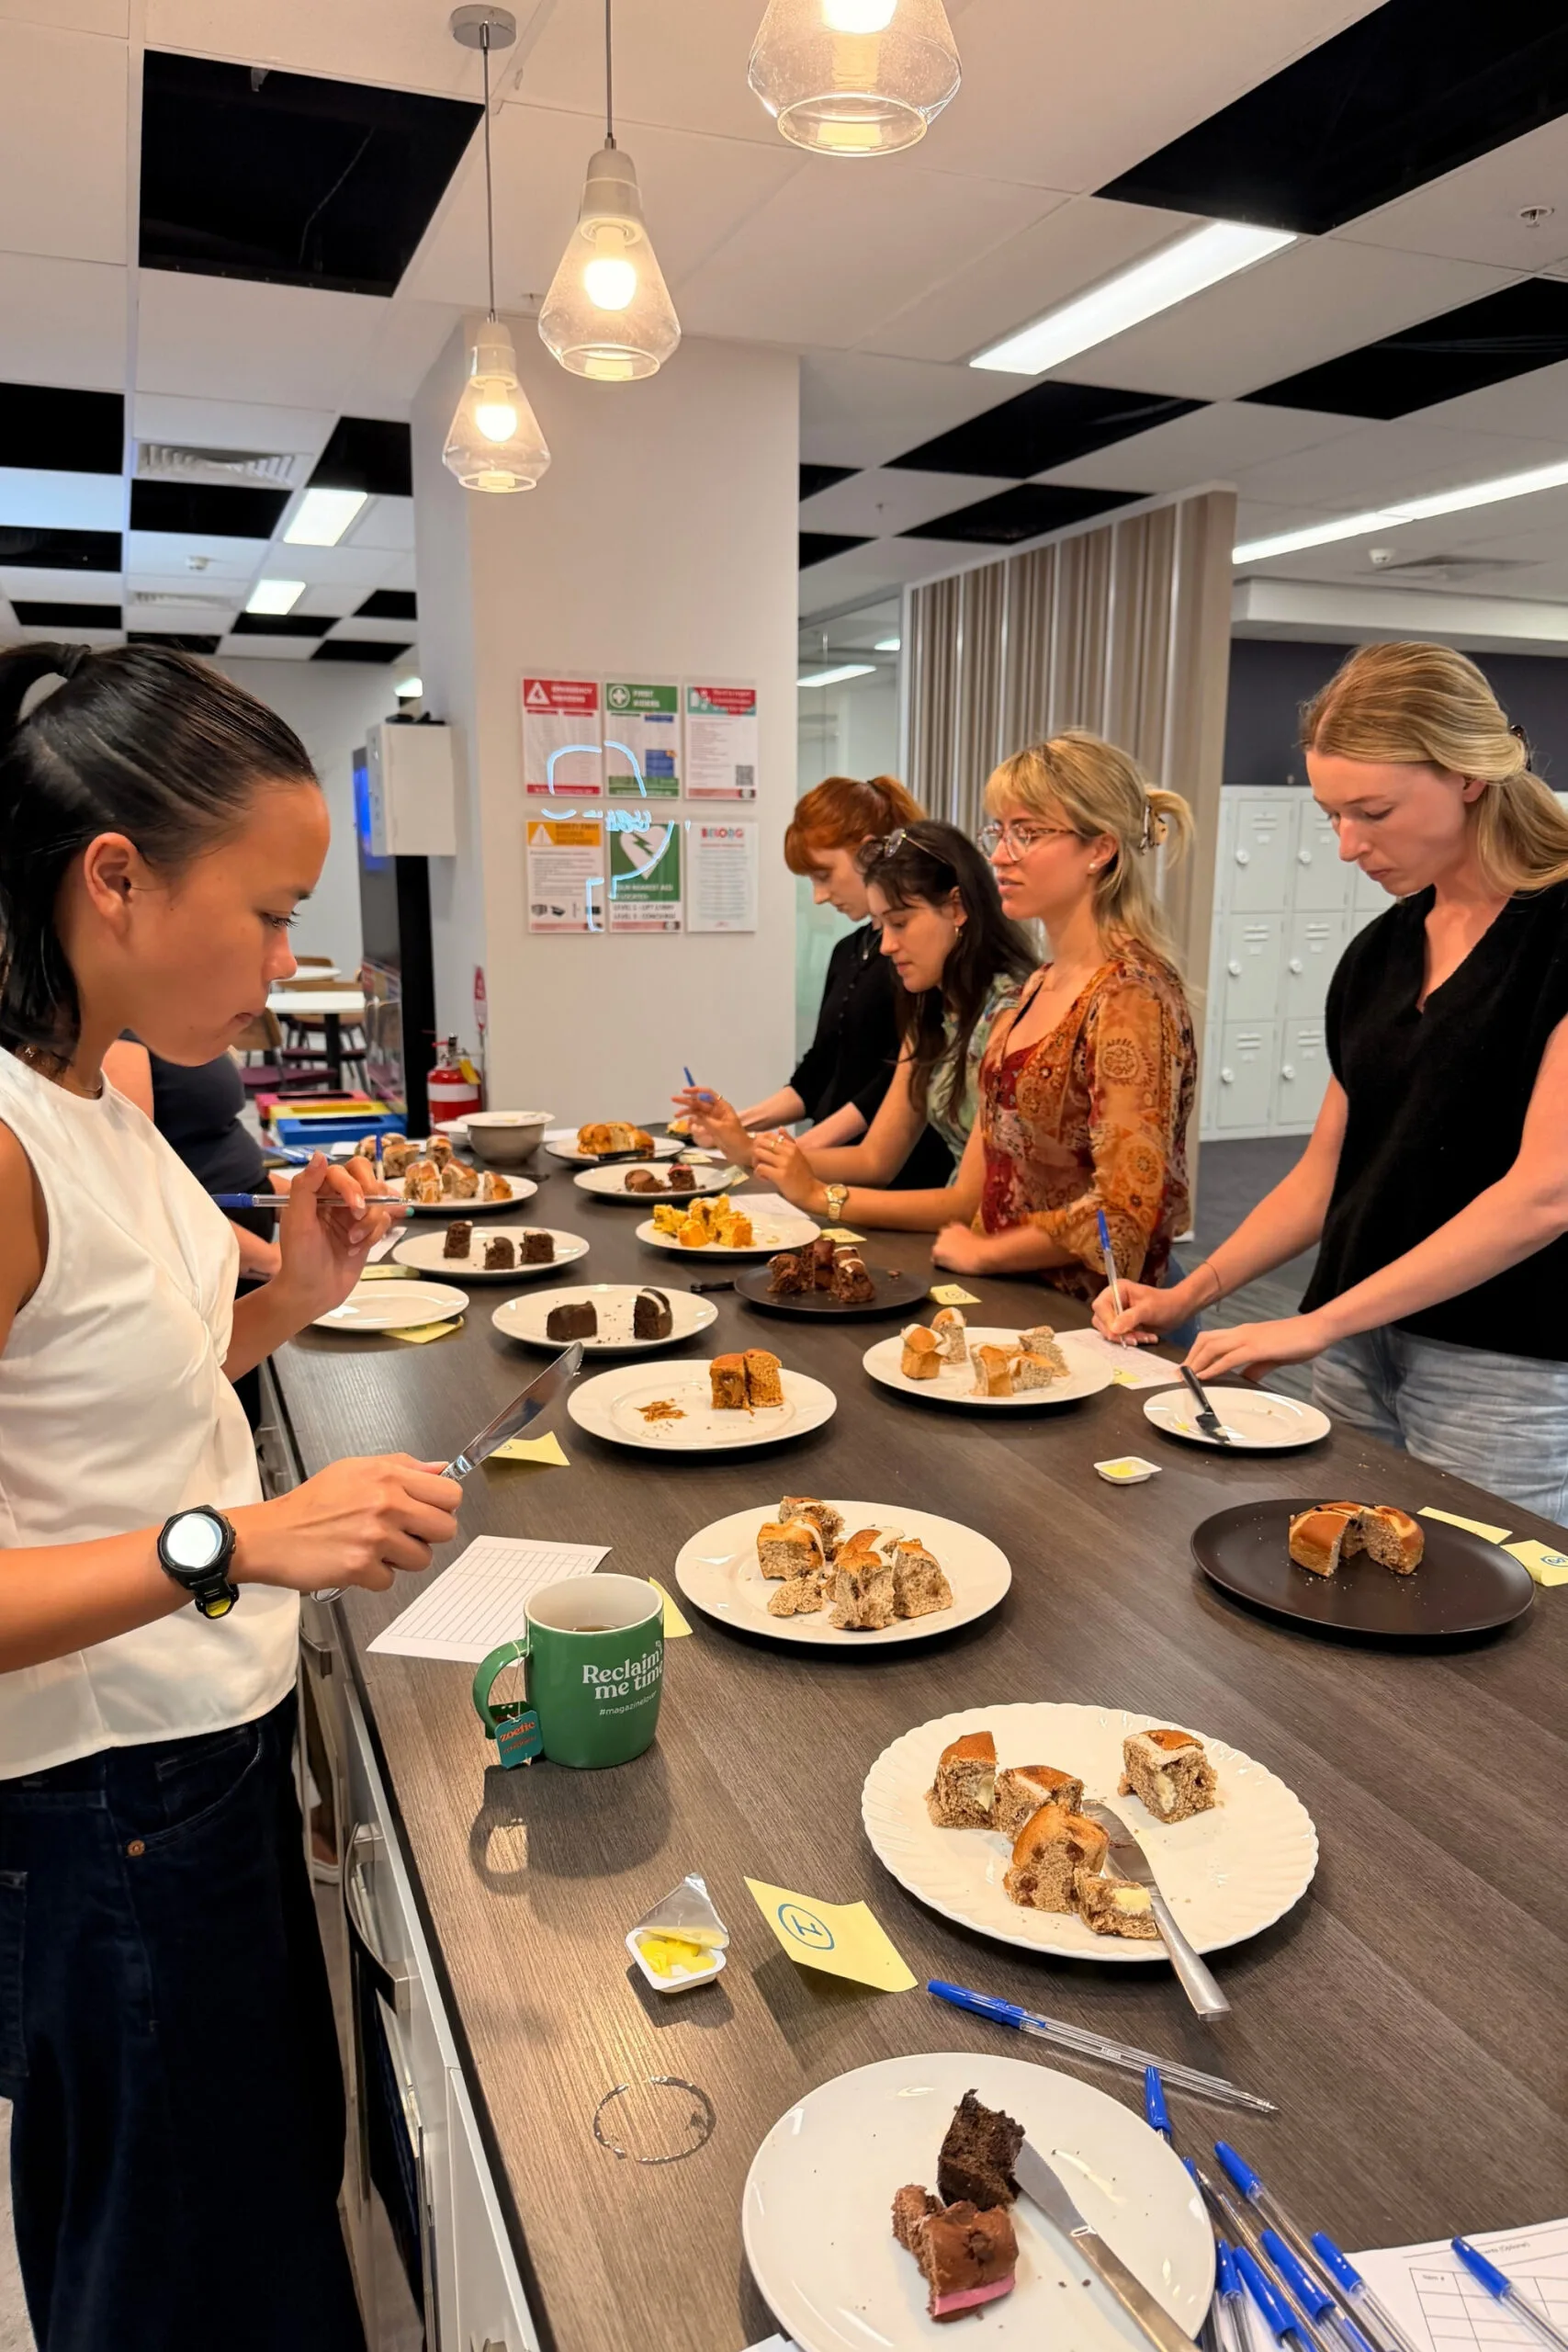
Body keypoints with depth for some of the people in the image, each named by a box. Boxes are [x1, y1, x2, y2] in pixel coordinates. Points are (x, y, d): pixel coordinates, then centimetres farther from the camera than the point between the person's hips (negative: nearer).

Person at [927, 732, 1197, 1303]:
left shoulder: (1132, 997, -16)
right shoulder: (1041, 985, 11)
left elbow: (1126, 1211, -22)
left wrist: (982, 1253, -10)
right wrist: (957, 1240, 4)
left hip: (1082, 1317, -7)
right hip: (1009, 1298, 7)